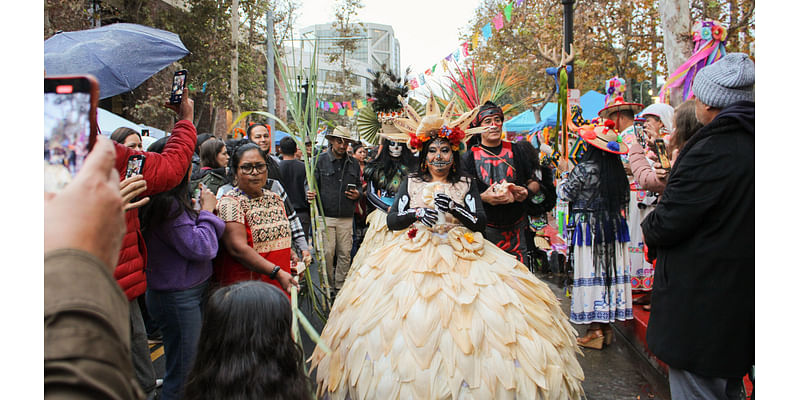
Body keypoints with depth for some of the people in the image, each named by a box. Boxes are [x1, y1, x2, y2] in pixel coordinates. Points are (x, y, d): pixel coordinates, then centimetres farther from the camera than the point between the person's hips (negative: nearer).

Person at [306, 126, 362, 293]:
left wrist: (357, 194, 0)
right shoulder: (320, 160, 3)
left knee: (345, 254, 5)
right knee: (327, 253, -3)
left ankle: (340, 285, 19)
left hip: (346, 218, 3)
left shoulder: (353, 163, 13)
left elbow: (359, 185, 21)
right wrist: (310, 194, -17)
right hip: (326, 215, -3)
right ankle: (327, 287, 13)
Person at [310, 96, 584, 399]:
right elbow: (392, 220, 4)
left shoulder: (467, 184, 9)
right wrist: (417, 213, -14)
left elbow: (481, 221, -1)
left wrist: (454, 207, -16)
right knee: (413, 318, -12)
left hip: (461, 255, 0)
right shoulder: (411, 183, 11)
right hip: (416, 255, 1)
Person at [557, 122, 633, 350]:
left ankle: (595, 331, 3)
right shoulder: (619, 171, 3)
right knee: (611, 271, 10)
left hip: (589, 227, -6)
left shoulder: (584, 170, -14)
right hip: (614, 228, 6)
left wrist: (563, 180, 12)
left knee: (592, 273, -1)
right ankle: (607, 326, 20)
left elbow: (566, 194, -6)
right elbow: (625, 199, 13)